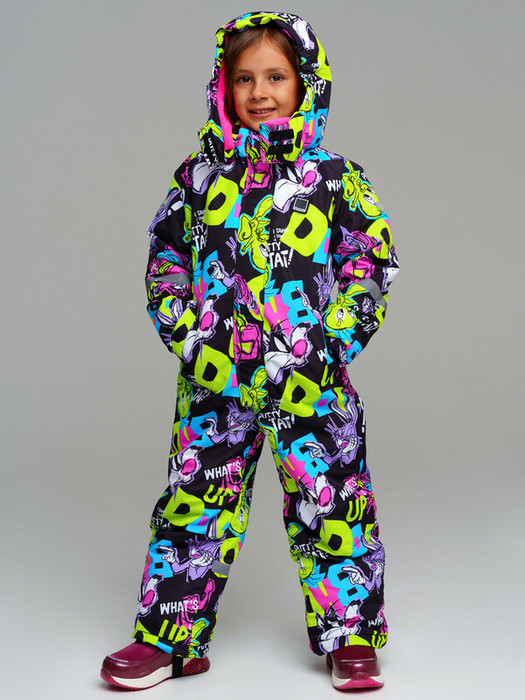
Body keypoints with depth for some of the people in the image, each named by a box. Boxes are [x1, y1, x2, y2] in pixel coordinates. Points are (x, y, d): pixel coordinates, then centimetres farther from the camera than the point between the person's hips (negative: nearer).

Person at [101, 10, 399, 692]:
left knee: (331, 505, 4)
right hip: (216, 379, 2)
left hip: (312, 380, -1)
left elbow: (371, 263, 3)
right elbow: (165, 258, 13)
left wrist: (333, 342, -6)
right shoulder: (201, 175, 7)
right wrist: (184, 334, 1)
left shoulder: (336, 178, 2)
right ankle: (170, 639, 19)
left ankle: (352, 639, 19)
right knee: (194, 503, 6)